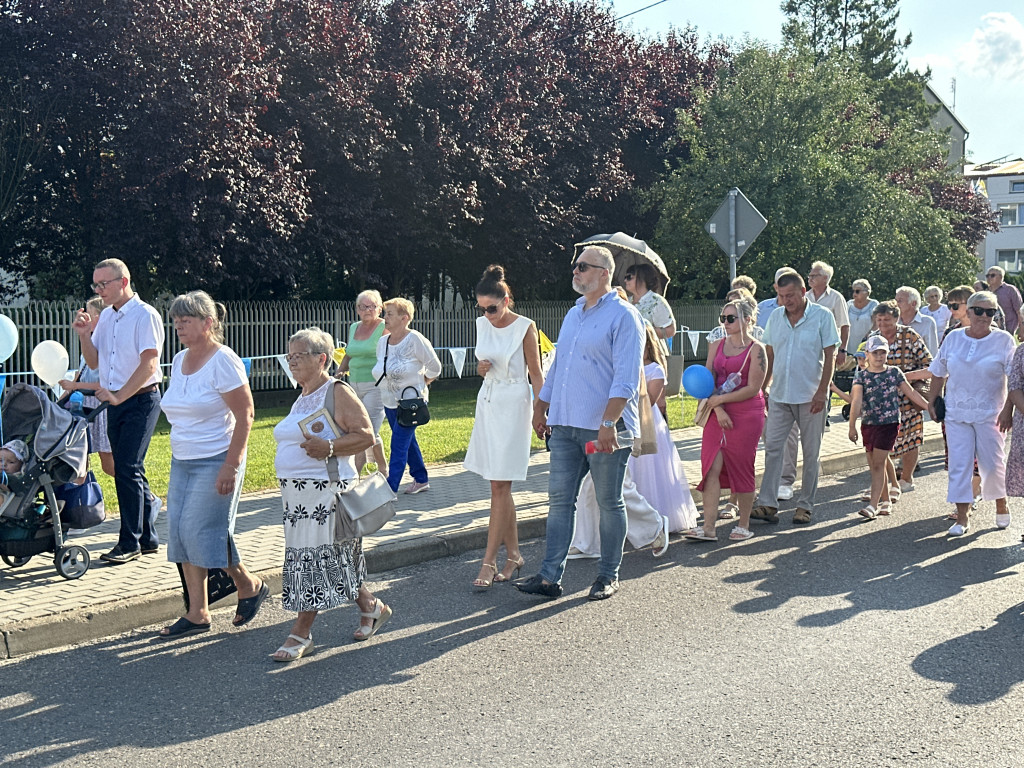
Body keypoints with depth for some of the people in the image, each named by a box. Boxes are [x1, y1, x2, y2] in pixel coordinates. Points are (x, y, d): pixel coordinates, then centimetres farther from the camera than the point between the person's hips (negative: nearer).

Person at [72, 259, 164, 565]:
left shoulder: (145, 315, -11)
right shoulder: (106, 316, 12)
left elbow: (148, 364, -18)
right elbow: (94, 361, 14)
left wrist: (119, 396, -20)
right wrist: (84, 334, -3)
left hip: (140, 399, -7)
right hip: (115, 401, 8)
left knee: (126, 470, -10)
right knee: (132, 471, 10)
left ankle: (130, 543, -2)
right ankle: (148, 538, 20)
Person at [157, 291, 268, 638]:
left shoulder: (223, 361, -14)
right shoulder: (180, 360, 11)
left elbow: (245, 416, -17)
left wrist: (231, 466, -21)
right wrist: (178, 456, 17)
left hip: (215, 462, -8)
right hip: (182, 462, 8)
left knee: (202, 531, -9)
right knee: (180, 532, 4)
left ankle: (249, 586, 13)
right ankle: (197, 613, 12)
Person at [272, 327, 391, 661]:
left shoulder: (338, 392, -9)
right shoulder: (302, 397, 16)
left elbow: (366, 435, -15)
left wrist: (330, 447, -27)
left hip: (326, 491, -9)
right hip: (297, 493, 9)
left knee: (313, 558, -4)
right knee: (332, 560, 12)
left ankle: (301, 634, 3)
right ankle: (370, 606, 28)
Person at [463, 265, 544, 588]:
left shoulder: (525, 328, -9)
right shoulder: (482, 324, 8)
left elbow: (536, 374, -5)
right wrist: (481, 367, -2)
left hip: (513, 404, -6)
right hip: (487, 403, 6)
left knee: (500, 486, -8)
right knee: (499, 486, 8)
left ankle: (489, 562, -5)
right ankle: (513, 555, 17)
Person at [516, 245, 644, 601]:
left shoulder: (623, 316, -6)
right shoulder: (573, 314, 17)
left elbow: (626, 378, -15)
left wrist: (609, 422, -23)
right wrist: (541, 408, 23)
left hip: (604, 429, -7)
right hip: (565, 425, 7)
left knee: (609, 502, 5)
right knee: (559, 499, 3)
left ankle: (608, 576, 16)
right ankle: (550, 576, 6)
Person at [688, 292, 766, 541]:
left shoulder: (756, 350, -5)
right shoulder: (717, 346, 11)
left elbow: (752, 389, -11)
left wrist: (720, 399, -11)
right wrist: (718, 409, -10)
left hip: (747, 415, -5)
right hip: (718, 414, 5)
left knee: (741, 469, 2)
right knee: (711, 468, -3)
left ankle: (744, 525, 16)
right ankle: (708, 528, -3)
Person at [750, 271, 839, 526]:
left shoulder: (822, 316, -4)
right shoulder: (775, 317, 8)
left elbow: (830, 356, -6)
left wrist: (822, 391, -13)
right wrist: (762, 387, 9)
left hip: (811, 396, -3)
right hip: (779, 395, 4)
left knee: (810, 452, 5)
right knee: (772, 448, -3)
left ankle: (805, 505, 14)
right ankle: (768, 504, -2)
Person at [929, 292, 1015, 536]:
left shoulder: (1004, 340, -4)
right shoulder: (953, 338, 4)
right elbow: (939, 373, 14)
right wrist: (932, 400, 13)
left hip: (990, 414, -2)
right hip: (956, 413, 2)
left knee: (993, 465, 4)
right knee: (959, 464, 0)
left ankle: (1001, 505, 30)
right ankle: (962, 517, 7)